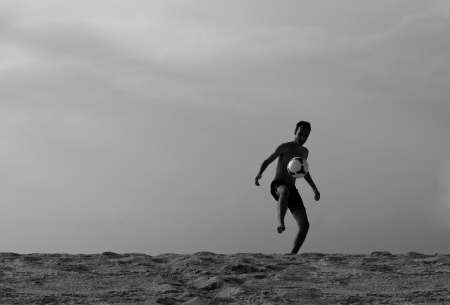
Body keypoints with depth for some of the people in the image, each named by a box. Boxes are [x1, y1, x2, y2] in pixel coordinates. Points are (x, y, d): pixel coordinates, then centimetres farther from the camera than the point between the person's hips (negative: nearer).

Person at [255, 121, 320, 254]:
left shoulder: (304, 152, 19)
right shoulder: (285, 147, -2)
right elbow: (267, 161, -2)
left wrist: (314, 187, 33)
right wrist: (259, 173, -21)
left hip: (292, 189, 6)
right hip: (278, 185, -6)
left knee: (304, 225, -9)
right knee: (285, 191, -46)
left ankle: (292, 254, -5)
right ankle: (280, 222, -55)